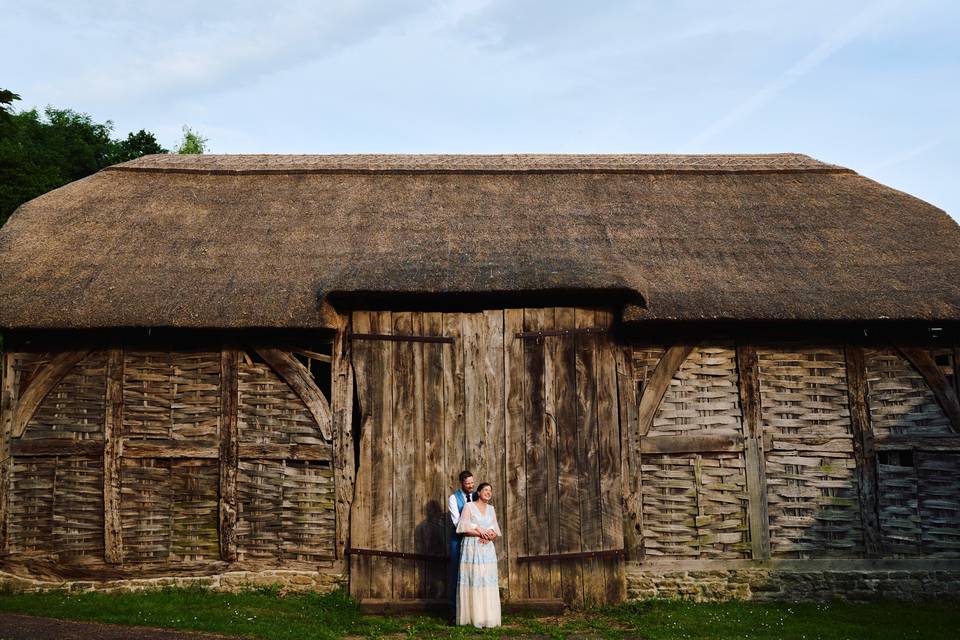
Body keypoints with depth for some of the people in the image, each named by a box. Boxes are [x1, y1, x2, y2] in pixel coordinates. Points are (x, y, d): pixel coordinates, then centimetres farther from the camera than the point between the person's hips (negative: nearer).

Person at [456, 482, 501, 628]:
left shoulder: (491, 509, 13)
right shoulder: (468, 506, -1)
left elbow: (495, 531, 7)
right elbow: (463, 526, -13)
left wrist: (489, 536, -13)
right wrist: (480, 532, -18)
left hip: (487, 549, 5)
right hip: (471, 548, -5)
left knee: (487, 580, 1)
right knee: (472, 580, -6)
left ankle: (486, 616, 6)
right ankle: (472, 616, 0)